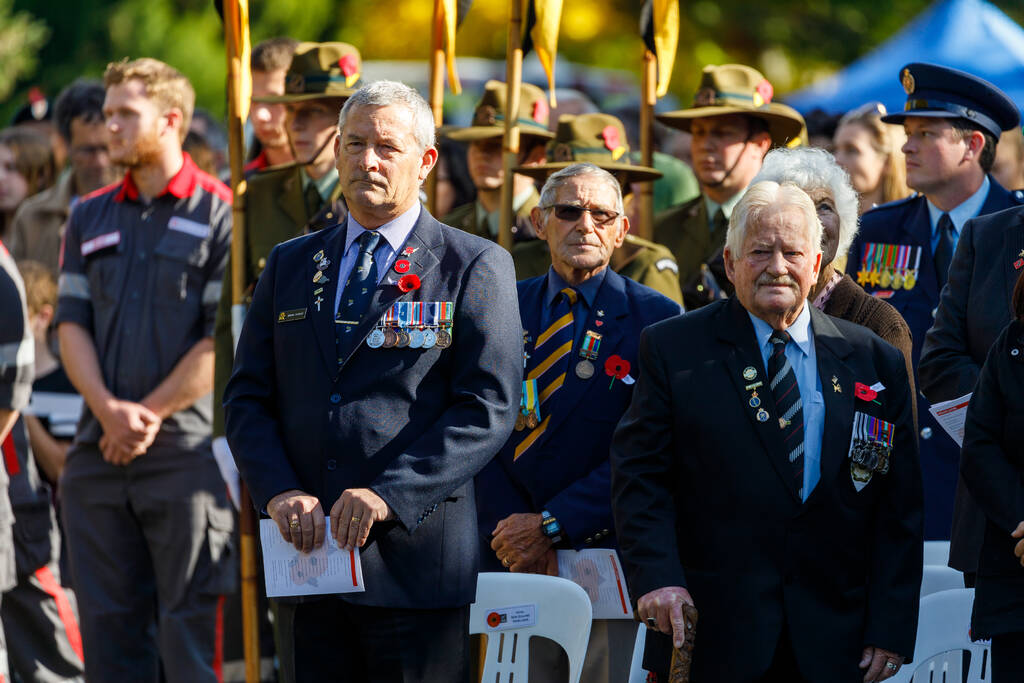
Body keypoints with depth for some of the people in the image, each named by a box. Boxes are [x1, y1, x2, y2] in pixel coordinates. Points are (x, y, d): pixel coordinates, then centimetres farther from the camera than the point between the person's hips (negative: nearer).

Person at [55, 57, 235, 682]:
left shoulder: (220, 214, -2)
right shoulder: (90, 218, 15)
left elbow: (225, 339, -7)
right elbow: (72, 324, 9)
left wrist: (151, 414, -11)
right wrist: (108, 409, -7)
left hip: (186, 449, -5)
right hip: (100, 449, 5)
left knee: (193, 625, -6)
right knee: (108, 624, 6)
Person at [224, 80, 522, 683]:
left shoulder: (477, 267, 2)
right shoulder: (290, 265, 16)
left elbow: (488, 407, -8)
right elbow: (247, 399, 11)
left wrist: (388, 496, -17)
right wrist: (279, 493, -8)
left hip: (417, 559, -4)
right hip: (306, 559, 4)